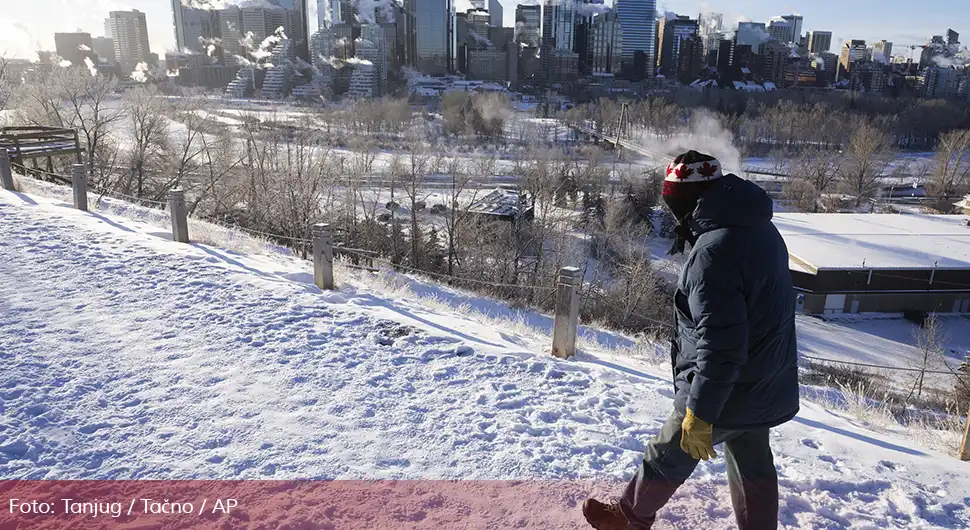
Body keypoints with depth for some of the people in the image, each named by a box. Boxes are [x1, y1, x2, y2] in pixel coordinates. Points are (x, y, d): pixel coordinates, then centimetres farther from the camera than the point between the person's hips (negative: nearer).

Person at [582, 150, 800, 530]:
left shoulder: (714, 252, -30)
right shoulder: (760, 229, 2)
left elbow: (719, 345, -31)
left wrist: (700, 415, -23)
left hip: (726, 393, -8)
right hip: (763, 386, 8)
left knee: (667, 457, 14)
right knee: (753, 467, 23)